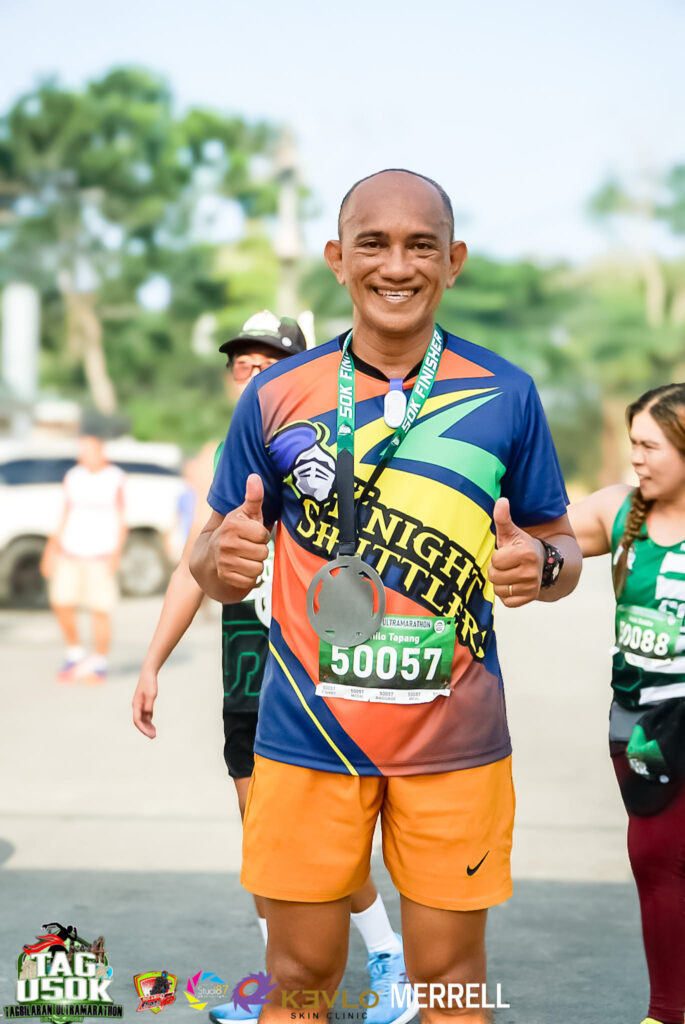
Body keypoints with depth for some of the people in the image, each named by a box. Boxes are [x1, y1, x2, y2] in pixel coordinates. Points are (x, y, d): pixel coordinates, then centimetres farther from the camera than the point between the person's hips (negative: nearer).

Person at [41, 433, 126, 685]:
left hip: (101, 554, -4)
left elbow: (121, 521, -1)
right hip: (71, 550, 4)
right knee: (61, 603, -3)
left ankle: (99, 665, 7)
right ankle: (74, 654, 17)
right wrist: (53, 547, 10)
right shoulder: (72, 477, 9)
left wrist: (116, 552, -10)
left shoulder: (115, 479, -3)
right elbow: (66, 515, 15)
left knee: (100, 608, -4)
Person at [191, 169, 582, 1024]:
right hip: (307, 733, 0)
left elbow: (561, 550, 7)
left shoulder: (506, 397, 0)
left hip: (454, 741, 0)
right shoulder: (276, 398, 0)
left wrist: (540, 566, -17)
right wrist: (223, 557, -18)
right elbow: (212, 564, 6)